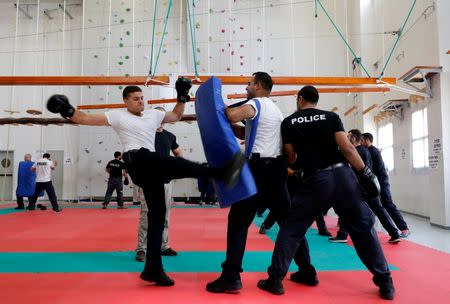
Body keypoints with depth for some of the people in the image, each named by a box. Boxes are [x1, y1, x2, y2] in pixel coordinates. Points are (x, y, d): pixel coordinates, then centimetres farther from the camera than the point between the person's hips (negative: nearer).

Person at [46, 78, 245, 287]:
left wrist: (182, 96, 25)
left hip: (153, 168, 7)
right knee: (175, 164, -31)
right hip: (139, 162, -6)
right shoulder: (118, 116, 7)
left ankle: (153, 268, 11)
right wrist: (68, 111, -15)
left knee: (157, 214, 4)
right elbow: (86, 119, 0)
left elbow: (176, 115, 35)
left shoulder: (153, 114, 22)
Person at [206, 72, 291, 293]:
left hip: (259, 168, -9)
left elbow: (233, 116, -25)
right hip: (277, 168, 9)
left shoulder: (256, 103, -4)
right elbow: (245, 133, 22)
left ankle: (231, 278, -5)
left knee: (238, 220, -4)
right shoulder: (276, 109, 23)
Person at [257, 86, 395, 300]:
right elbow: (347, 148, -3)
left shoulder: (288, 122, 8)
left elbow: (291, 158, 10)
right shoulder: (331, 117, 8)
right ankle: (385, 282, 16)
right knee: (363, 227, 12)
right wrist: (364, 171, 2)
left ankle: (275, 280, 8)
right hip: (342, 175, 2)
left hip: (315, 179, -1)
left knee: (292, 228, 9)